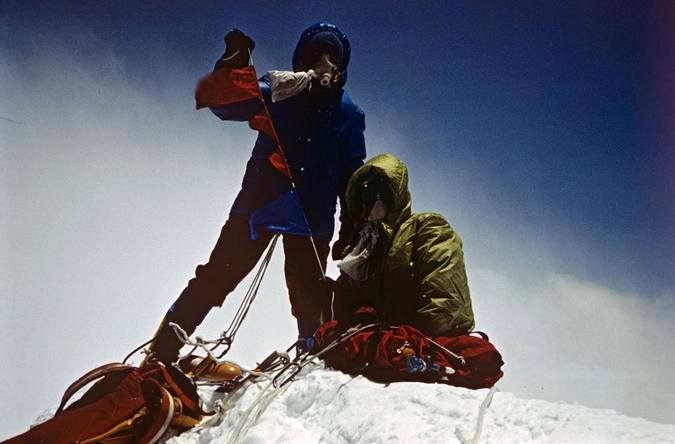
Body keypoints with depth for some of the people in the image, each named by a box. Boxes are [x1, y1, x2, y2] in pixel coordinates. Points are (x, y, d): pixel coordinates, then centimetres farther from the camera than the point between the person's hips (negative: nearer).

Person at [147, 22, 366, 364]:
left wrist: (352, 225, 7)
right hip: (259, 202, -1)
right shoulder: (277, 92, 4)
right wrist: (231, 68, -21)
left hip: (313, 217, 1)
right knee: (216, 278, -4)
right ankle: (162, 351, 2)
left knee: (310, 298, 4)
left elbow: (352, 172, 13)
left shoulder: (347, 112, 8)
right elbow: (222, 103, -3)